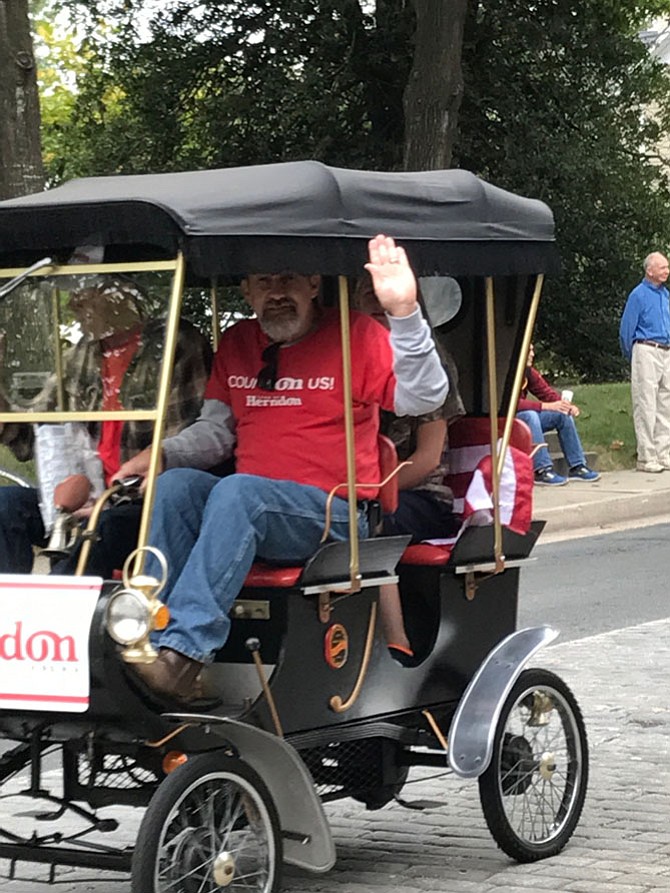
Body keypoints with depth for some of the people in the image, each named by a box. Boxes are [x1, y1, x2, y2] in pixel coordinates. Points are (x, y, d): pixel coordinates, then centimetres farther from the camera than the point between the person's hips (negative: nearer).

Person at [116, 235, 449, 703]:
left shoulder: (355, 335, 1)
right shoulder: (237, 344, 17)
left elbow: (422, 399, -11)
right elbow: (216, 431, 18)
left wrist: (404, 312, -24)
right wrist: (160, 454, -2)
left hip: (332, 514, -5)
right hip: (250, 507, 5)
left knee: (237, 491, -33)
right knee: (176, 484, -22)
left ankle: (186, 651, -43)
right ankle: (152, 636, -30)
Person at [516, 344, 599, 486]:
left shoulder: (528, 371, 5)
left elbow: (546, 392, 10)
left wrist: (567, 405, -10)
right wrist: (547, 406, -34)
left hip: (526, 419, 9)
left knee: (563, 414, -3)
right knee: (530, 415, -37)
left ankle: (577, 466, 1)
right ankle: (542, 470, -36)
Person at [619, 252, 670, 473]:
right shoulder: (639, 295, -7)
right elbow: (626, 330, -4)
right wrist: (631, 356, 5)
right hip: (647, 352, -7)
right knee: (646, 406, -6)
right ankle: (646, 458, -5)